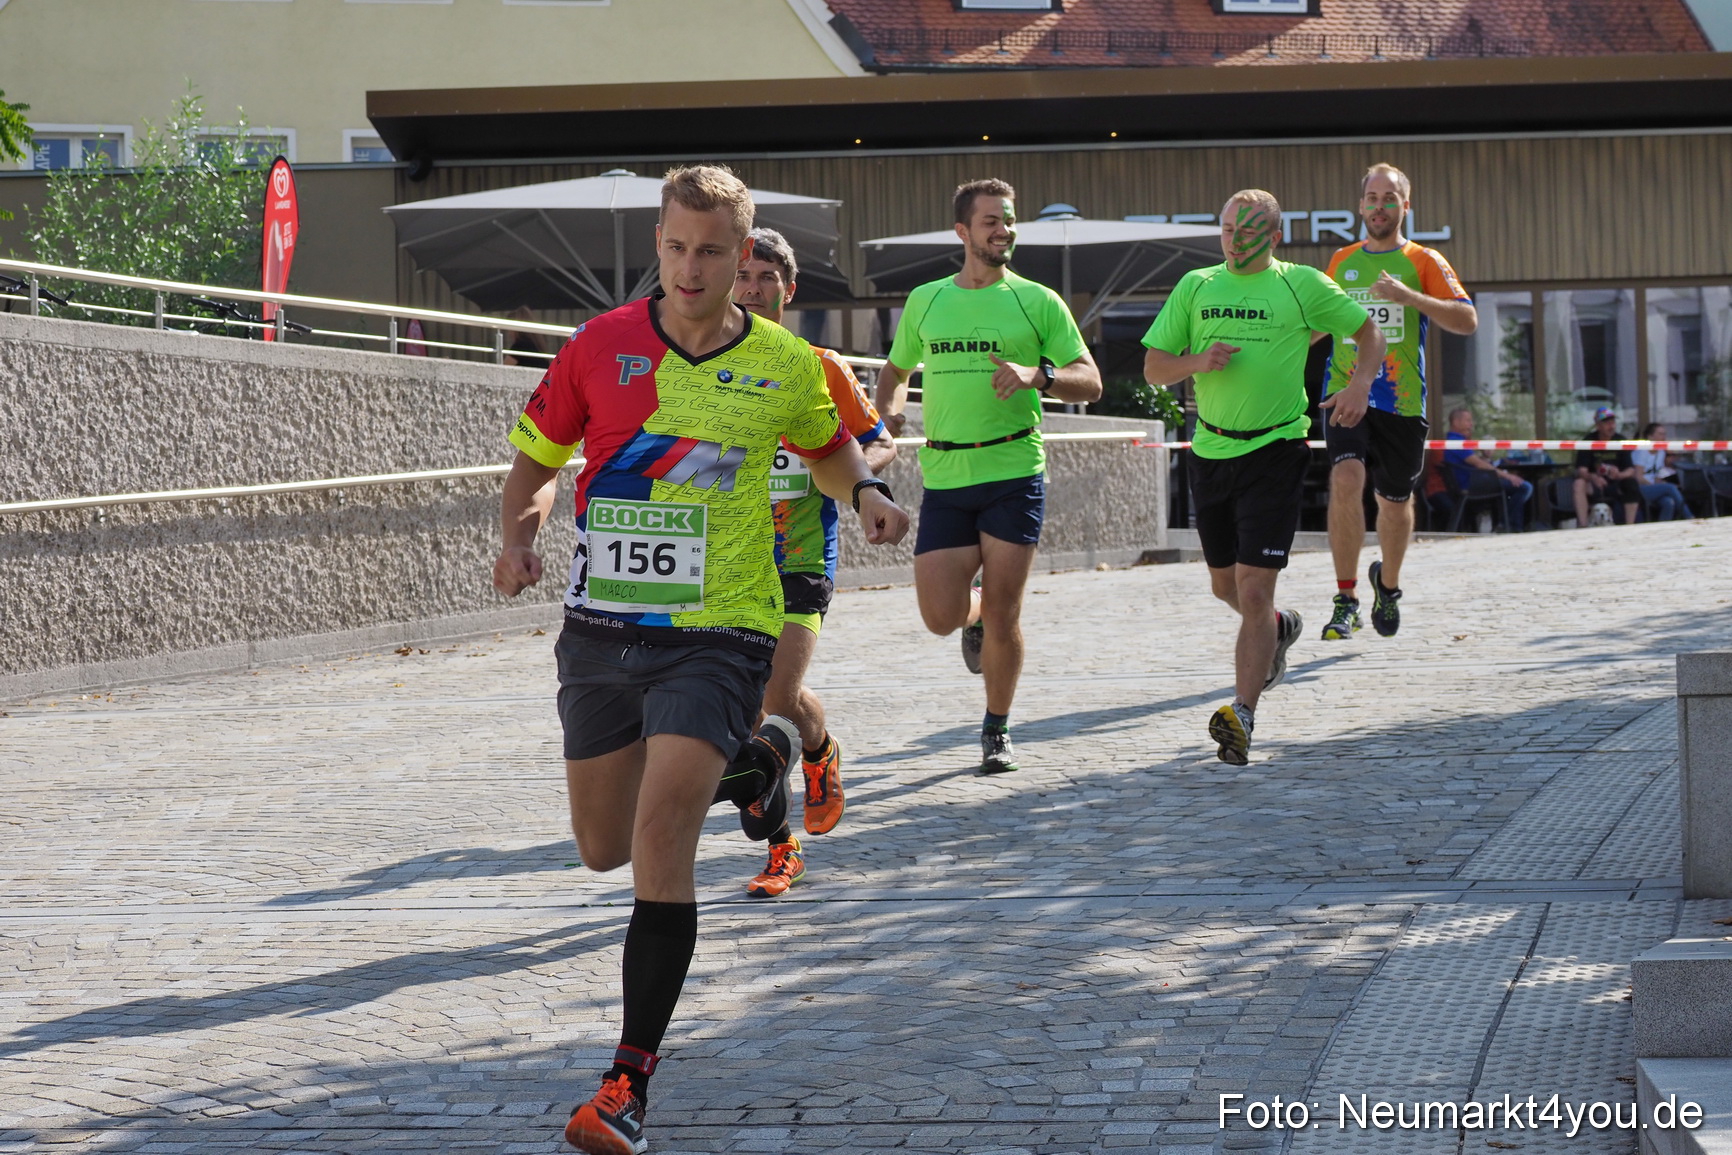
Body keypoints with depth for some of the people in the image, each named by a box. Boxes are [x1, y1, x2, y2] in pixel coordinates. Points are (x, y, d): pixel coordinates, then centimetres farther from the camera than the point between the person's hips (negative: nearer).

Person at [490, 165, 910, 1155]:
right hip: (601, 629, 3)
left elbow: (831, 449, 19)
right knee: (605, 849, 15)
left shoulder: (788, 366, -1)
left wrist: (867, 491, -2)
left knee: (661, 833, -21)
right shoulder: (603, 346, -2)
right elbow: (536, 457, 11)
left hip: (716, 635, -3)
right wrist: (520, 538, -8)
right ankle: (747, 766, 49)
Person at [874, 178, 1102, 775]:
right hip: (944, 477, 2)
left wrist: (1037, 376, -19)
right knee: (941, 616, -5)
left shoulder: (1037, 301, 2)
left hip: (1015, 473, -2)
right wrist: (890, 409, 4)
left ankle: (997, 731, 17)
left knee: (1002, 615, -2)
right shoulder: (925, 301, 11)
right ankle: (975, 612, 32)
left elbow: (1090, 382, -1)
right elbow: (896, 370, 26)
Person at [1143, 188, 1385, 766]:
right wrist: (1198, 361, -14)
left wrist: (1360, 384, -8)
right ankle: (1278, 629, 51)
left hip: (1275, 452, -5)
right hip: (1211, 451, 5)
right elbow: (1153, 368, 7)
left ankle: (1242, 716, -15)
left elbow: (1369, 332, 11)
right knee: (1224, 584, 19)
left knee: (1253, 589, -14)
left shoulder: (1302, 285, -1)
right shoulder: (1196, 286, 7)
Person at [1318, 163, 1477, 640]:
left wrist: (1410, 296, -20)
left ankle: (1388, 584, 40)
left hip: (1402, 402, -1)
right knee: (1346, 478, -22)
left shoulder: (1423, 262, 2)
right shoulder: (1341, 261, 13)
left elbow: (1467, 320, -8)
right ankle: (1346, 600, -17)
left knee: (1395, 499, 10)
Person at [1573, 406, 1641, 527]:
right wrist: (1593, 477, -41)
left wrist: (1619, 475, -34)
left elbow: (1632, 470, -10)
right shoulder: (1588, 441, -8)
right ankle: (1582, 526, -34)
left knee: (1632, 484, -28)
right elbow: (1581, 470, -17)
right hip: (1594, 486, -1)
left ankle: (1629, 525, -22)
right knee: (1579, 484, -32)